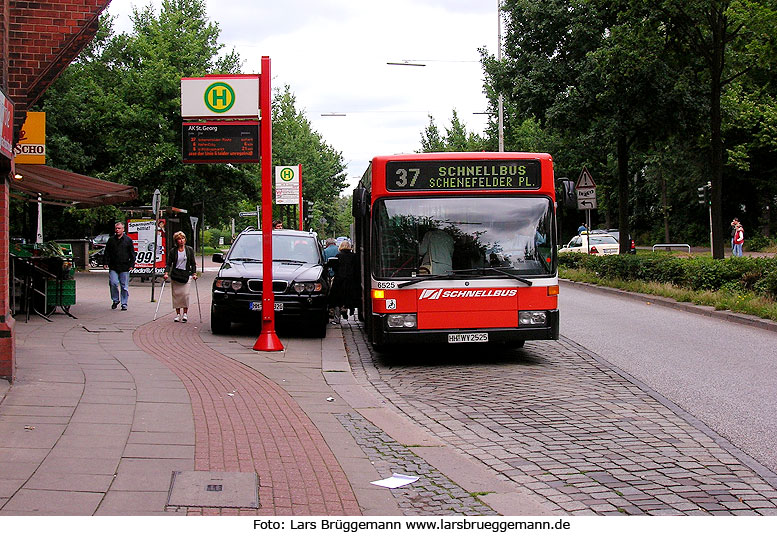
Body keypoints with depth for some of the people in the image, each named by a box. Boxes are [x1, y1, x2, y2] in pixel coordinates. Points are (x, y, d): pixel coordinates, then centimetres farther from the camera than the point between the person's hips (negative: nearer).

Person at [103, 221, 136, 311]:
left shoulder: (128, 240, 5)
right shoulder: (111, 240, 10)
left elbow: (132, 254, 6)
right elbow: (107, 253, 13)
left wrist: (131, 265, -2)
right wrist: (105, 263, 4)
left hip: (124, 267, -1)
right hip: (113, 267, 1)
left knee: (124, 286, 1)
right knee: (113, 283, -10)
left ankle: (124, 304, 9)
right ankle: (115, 300, 10)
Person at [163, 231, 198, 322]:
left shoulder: (189, 250, 5)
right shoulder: (173, 251, 5)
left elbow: (193, 263, 8)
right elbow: (169, 263, 4)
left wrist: (194, 273, -3)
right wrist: (166, 273, -10)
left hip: (186, 275, -1)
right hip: (175, 275, 1)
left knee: (185, 294, -10)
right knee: (176, 294, 1)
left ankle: (185, 314, 0)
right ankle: (178, 314, 10)